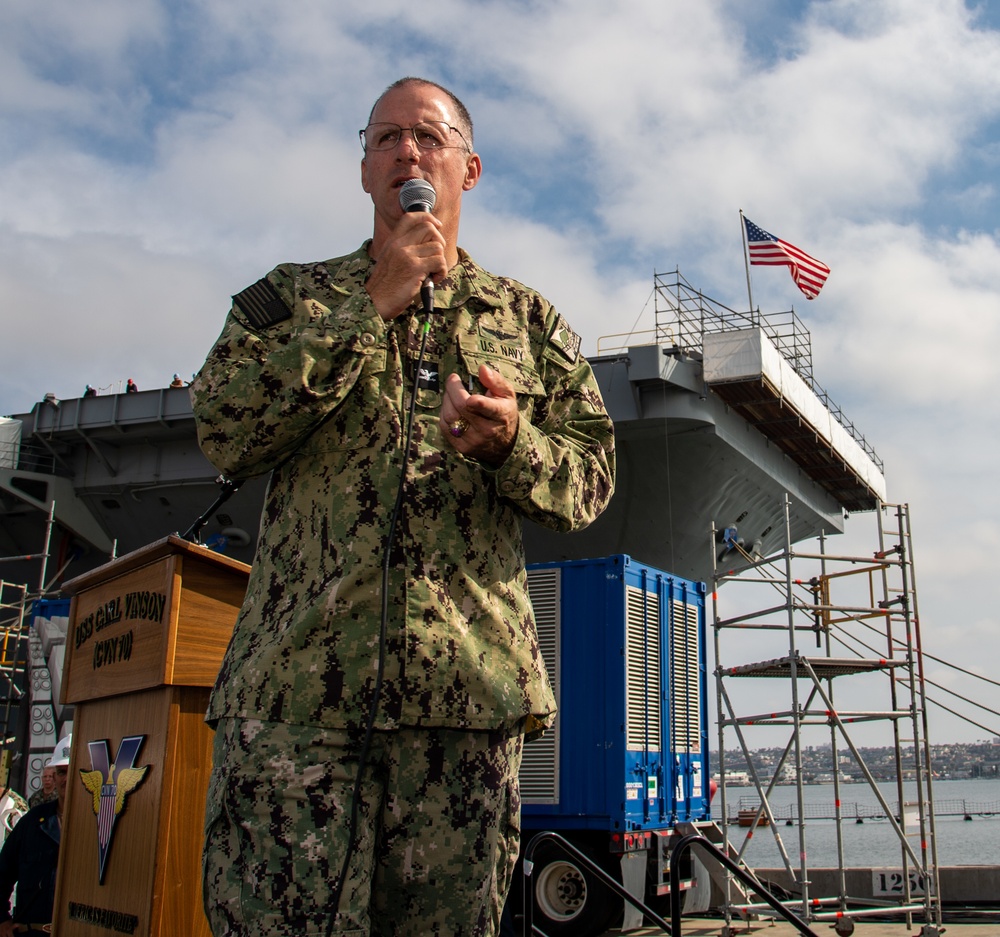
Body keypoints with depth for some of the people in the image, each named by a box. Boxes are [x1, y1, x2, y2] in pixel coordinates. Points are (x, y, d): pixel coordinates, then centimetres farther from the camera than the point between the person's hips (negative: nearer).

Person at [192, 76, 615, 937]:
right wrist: (371, 307, -4)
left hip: (468, 682, 1)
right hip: (296, 679, -1)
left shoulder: (528, 319, 19)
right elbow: (225, 433, -1)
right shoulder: (294, 297, 16)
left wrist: (511, 442, -12)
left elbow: (591, 479, 11)